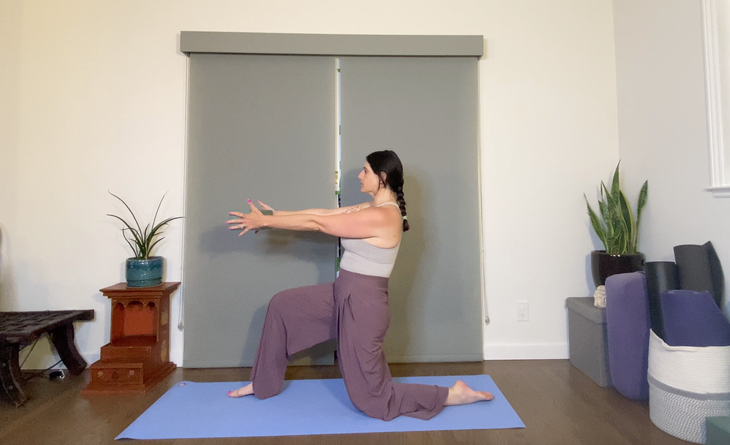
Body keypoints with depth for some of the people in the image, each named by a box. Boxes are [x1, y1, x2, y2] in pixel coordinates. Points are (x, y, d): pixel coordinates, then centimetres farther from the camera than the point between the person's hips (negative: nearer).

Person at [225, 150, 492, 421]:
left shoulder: (380, 217, -25)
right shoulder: (374, 209, 5)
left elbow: (317, 223, -21)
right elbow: (324, 213, 8)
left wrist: (264, 221, -12)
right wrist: (275, 214, 8)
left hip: (362, 306, -9)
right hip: (344, 295, 9)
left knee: (372, 399, 5)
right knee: (282, 306, 14)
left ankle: (455, 394, 15)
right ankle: (265, 382, 30)